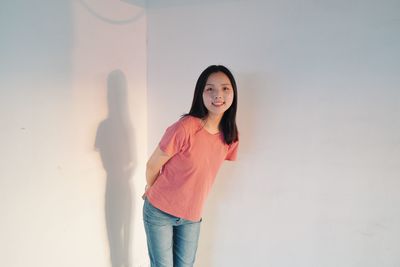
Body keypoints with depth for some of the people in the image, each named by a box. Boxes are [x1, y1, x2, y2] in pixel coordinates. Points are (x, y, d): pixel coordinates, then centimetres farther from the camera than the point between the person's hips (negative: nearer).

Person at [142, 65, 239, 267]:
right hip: (159, 212, -4)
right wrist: (151, 190, 5)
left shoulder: (230, 137, -8)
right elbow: (152, 166, -13)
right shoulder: (184, 128, -26)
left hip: (192, 216, 5)